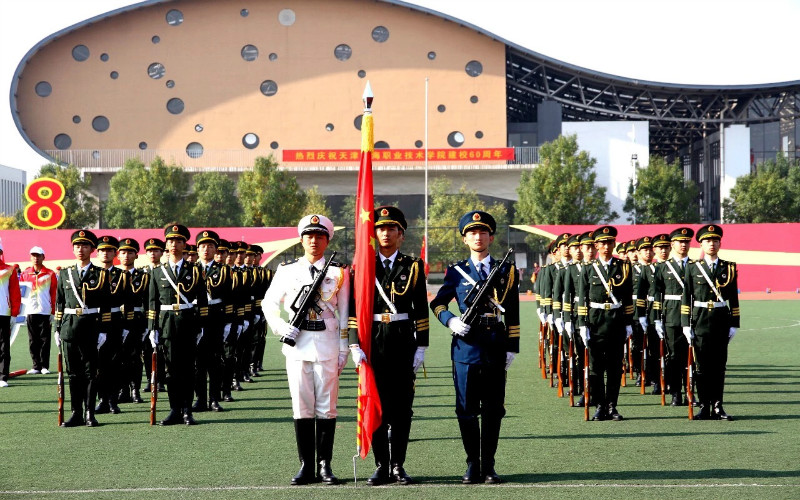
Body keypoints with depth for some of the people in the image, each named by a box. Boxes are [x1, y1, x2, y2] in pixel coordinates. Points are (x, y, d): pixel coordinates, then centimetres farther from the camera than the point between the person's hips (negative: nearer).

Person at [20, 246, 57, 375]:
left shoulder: (50, 274, 4)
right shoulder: (25, 274, 10)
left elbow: (54, 294, 4)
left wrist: (53, 313, -1)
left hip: (45, 312, -2)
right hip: (30, 312, 2)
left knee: (45, 340, 0)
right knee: (33, 341, 4)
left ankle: (45, 366, 5)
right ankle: (36, 366, 9)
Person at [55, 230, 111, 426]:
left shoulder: (101, 274, 3)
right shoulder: (65, 274, 11)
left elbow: (106, 306, 0)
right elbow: (59, 304, 12)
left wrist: (103, 331, -7)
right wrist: (57, 329, 6)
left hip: (91, 328, -2)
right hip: (70, 327, 3)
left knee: (91, 371, 0)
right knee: (73, 372, 5)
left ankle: (89, 413, 6)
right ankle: (76, 413, 9)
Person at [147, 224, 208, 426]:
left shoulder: (194, 270, 6)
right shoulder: (158, 272, 9)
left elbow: (202, 301, 4)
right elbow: (153, 303, 8)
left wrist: (200, 326, -2)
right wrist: (153, 329, 2)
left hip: (188, 323, -1)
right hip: (167, 324, 1)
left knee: (187, 368, 0)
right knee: (171, 369, 2)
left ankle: (187, 411, 5)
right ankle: (175, 410, 7)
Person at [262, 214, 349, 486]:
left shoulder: (338, 273, 5)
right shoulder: (287, 271, 7)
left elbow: (344, 313, 5)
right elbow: (269, 303, 15)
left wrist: (343, 349, 0)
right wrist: (280, 328, -2)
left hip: (327, 343, -1)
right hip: (297, 343, 1)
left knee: (327, 406, 1)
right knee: (301, 406, 2)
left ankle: (324, 465, 7)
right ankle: (306, 466, 7)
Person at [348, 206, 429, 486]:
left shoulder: (413, 267, 5)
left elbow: (421, 310, 4)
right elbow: (354, 308, 1)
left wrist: (421, 347, -2)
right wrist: (355, 344, -7)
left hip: (403, 340, 0)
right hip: (374, 341, 0)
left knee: (402, 407, 2)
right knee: (376, 405, 2)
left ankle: (398, 466, 10)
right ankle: (382, 466, 8)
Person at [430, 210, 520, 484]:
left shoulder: (506, 271, 8)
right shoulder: (456, 271, 7)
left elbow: (513, 314, 8)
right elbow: (437, 303, 12)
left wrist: (511, 348, 3)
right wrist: (451, 321, -8)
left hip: (495, 346, 1)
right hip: (466, 345, -1)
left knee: (493, 409, 4)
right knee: (467, 410, 1)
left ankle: (488, 465, 12)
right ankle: (473, 465, 11)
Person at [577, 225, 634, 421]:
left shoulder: (623, 267, 7)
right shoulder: (589, 269, 4)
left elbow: (628, 298, 9)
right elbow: (582, 299, 2)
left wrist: (628, 324, 6)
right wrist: (583, 325, -4)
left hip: (617, 322, 1)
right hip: (595, 322, -1)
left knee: (615, 367, 3)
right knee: (595, 366, 0)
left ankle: (612, 407, 10)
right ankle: (600, 407, 7)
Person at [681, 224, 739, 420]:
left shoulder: (729, 268, 8)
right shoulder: (693, 268, 5)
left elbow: (734, 299, 9)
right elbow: (686, 298, 3)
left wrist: (734, 324, 4)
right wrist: (686, 324, -3)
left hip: (721, 320, 1)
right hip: (700, 320, -1)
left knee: (719, 365, 3)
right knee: (702, 365, 0)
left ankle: (717, 407, 8)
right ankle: (704, 407, 5)